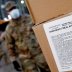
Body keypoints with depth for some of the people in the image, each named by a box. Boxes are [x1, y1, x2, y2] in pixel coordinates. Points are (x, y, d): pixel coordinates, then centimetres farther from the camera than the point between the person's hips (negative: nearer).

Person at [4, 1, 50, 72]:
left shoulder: (29, 18, 1)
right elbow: (10, 45, 5)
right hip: (26, 58, 0)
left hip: (39, 52, 1)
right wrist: (14, 59, 3)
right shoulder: (9, 29, 0)